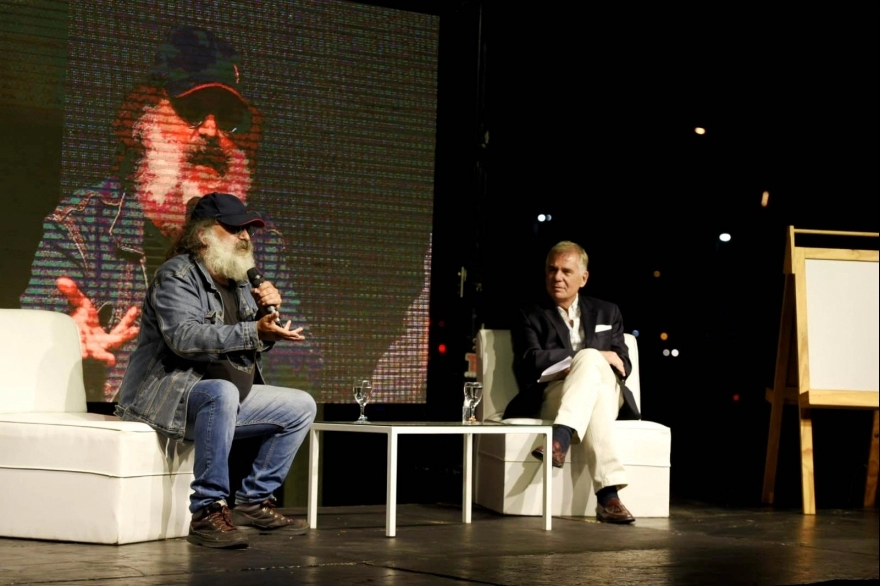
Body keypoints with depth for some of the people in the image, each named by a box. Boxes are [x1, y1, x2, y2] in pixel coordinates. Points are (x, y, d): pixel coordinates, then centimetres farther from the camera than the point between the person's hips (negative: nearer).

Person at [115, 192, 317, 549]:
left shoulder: (238, 282, 15)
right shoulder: (178, 275, -12)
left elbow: (257, 346, 19)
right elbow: (184, 337, -28)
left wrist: (269, 314, -3)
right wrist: (255, 331, -36)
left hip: (224, 397, 9)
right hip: (167, 391, -9)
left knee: (301, 407, 6)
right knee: (222, 392, -39)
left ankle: (254, 501, 9)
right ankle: (207, 513, -35)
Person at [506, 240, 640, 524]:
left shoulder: (606, 313, 24)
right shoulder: (530, 316, 15)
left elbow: (623, 366, 12)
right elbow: (531, 363, -5)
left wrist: (584, 364, -11)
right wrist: (597, 358, -9)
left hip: (607, 394, 3)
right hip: (552, 399, -2)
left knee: (590, 360, -34)